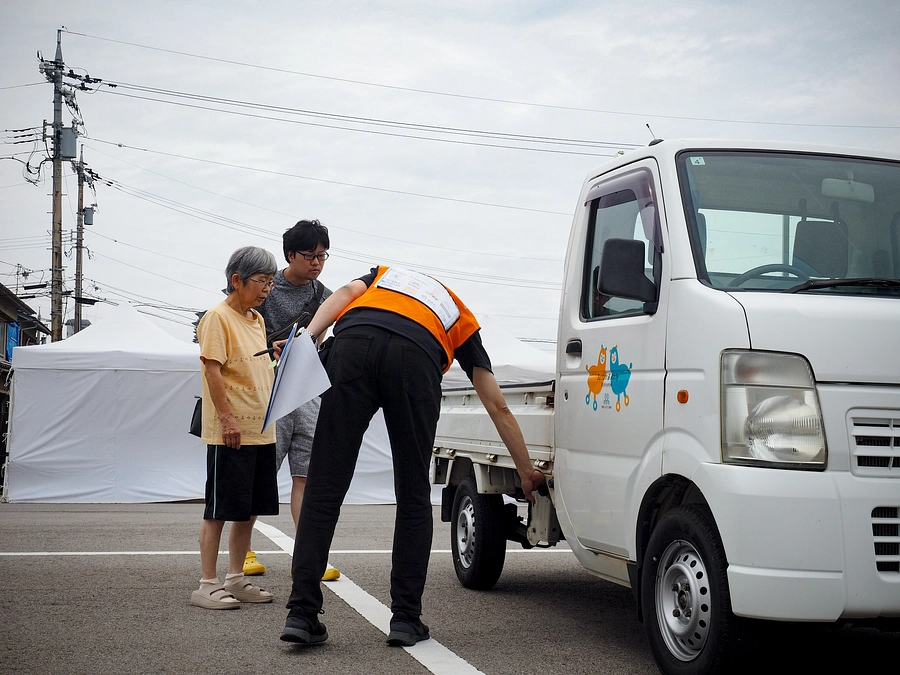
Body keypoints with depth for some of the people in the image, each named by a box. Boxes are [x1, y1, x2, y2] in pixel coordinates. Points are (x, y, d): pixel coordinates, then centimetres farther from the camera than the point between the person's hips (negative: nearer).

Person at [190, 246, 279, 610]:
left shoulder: (257, 320, 17)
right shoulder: (217, 317, -9)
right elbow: (213, 371, -15)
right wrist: (227, 418, -20)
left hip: (261, 431, 8)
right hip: (230, 434, -8)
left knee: (250, 511, 11)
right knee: (219, 511, -3)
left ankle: (235, 580, 20)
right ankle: (207, 585, 4)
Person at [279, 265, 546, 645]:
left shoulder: (384, 274, 42)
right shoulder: (461, 318, 37)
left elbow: (344, 295, 15)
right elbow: (497, 407, 35)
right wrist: (527, 472, 41)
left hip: (351, 343, 1)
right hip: (416, 358, 0)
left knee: (324, 489, 3)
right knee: (414, 498, 13)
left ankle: (302, 613, 2)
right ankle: (406, 619, 14)